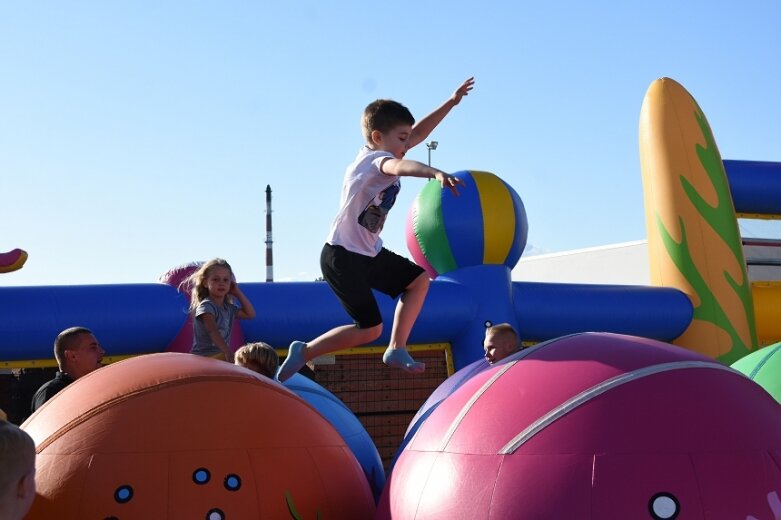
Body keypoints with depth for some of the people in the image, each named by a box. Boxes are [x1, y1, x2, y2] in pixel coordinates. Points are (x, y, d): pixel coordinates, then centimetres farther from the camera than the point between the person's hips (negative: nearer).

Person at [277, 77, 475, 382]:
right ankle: (304, 352, 4)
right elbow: (399, 167, -44)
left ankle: (396, 349, 14)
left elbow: (419, 133, 16)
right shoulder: (374, 158, -20)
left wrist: (451, 102, 13)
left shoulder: (382, 153, 7)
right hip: (341, 256, -10)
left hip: (369, 253, 10)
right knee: (370, 329, -9)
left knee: (418, 279, 12)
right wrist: (436, 173, -61)